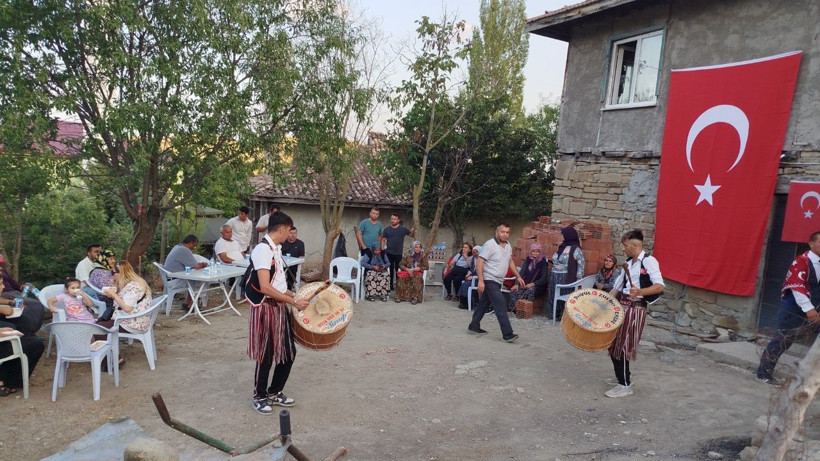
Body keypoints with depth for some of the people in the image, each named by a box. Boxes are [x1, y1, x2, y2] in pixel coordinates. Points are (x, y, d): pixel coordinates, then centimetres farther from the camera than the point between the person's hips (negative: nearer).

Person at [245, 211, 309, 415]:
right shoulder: (263, 249, -20)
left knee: (288, 352, 14)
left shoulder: (275, 249, 10)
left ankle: (274, 393, 31)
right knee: (266, 355, 5)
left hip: (280, 306, 9)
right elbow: (265, 287, -26)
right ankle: (260, 398, 25)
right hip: (266, 308, -9)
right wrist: (294, 302, -21)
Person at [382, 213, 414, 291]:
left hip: (399, 253, -1)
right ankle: (390, 285, 16)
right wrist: (382, 249, -5)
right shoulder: (387, 229, 3)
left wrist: (413, 232, -16)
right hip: (389, 253, 1)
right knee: (390, 269, 7)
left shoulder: (403, 229, 2)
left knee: (398, 270, 4)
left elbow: (412, 236, 6)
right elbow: (383, 240, 6)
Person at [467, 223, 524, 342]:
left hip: (497, 281, 9)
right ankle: (507, 334, -13)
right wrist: (481, 281, -25)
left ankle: (474, 327, 27)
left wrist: (518, 276, 17)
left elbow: (510, 261, 23)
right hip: (489, 280, -9)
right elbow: (479, 262, -19)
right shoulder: (490, 245, -16)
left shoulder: (508, 246, 10)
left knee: (484, 304, 16)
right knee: (501, 304, -14)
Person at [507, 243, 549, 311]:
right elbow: (522, 273, -1)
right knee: (514, 291, -27)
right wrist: (517, 284, -18)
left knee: (529, 291, -37)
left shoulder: (543, 262, -2)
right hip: (526, 284, 3)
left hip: (538, 286, -3)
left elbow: (543, 279, -8)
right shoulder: (528, 260, 9)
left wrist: (533, 284, -24)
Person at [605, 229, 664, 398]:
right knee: (614, 344, 12)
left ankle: (625, 386, 9)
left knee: (622, 346, -3)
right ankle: (623, 375, 31)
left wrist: (640, 292, -34)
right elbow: (617, 287, 18)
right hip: (622, 306, 8)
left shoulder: (649, 261, -10)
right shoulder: (628, 263, 14)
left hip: (636, 309, -8)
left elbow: (659, 286, -20)